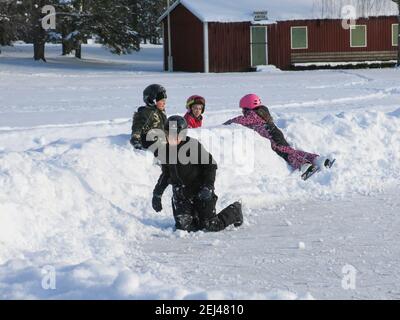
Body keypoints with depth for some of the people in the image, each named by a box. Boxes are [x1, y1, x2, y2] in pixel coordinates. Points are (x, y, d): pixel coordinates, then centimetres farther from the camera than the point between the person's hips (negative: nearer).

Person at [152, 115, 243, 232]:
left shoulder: (193, 146, -17)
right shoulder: (166, 151, 1)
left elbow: (211, 165, -11)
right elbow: (166, 174, 18)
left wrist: (208, 187, -22)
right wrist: (157, 193, 15)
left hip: (200, 192, -4)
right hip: (181, 194, 5)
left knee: (210, 226, -5)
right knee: (183, 225, -14)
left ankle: (235, 211, 23)